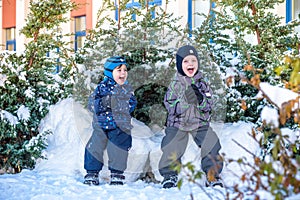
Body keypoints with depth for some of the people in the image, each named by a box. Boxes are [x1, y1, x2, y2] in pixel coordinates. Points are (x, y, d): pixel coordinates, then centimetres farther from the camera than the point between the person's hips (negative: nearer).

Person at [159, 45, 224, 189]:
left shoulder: (202, 83, 3)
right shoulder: (175, 84, -3)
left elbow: (209, 105, -1)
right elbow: (170, 106, -11)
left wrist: (201, 99, -22)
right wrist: (185, 100, -25)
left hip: (200, 123, 2)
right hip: (177, 123, -1)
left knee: (212, 147, -5)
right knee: (171, 151, -3)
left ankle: (213, 175, 11)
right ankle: (169, 175, 19)